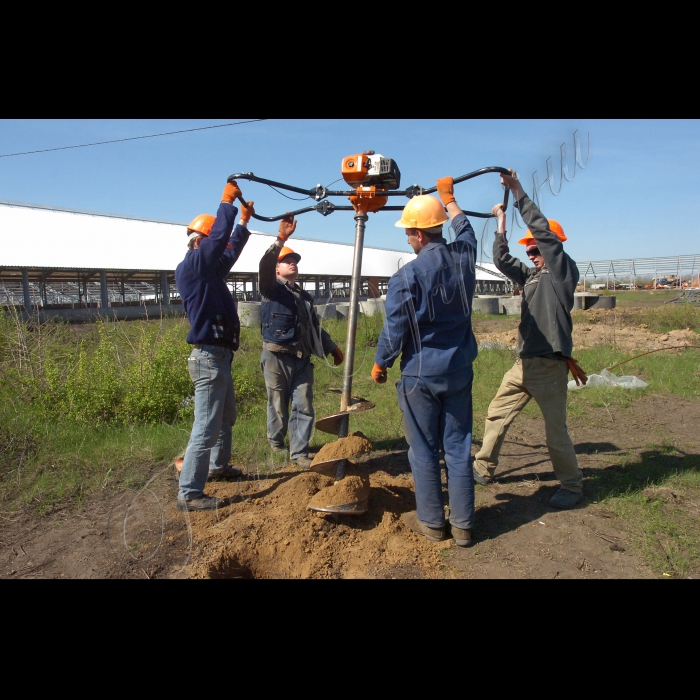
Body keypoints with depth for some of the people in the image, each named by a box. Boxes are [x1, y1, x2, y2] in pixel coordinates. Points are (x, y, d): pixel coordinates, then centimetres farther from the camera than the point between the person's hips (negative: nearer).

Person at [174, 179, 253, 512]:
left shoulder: (210, 270, 15)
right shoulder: (190, 266, -12)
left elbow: (231, 250, 30)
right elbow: (219, 236, -19)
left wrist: (244, 221, 30)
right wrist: (227, 201, -6)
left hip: (219, 357, 11)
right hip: (209, 358, -11)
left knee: (226, 418, 24)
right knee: (206, 428, -8)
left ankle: (218, 466, 42)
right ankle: (189, 494, 0)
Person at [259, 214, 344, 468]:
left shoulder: (305, 296, 21)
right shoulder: (272, 289, 3)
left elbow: (314, 326, 27)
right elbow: (264, 265, -18)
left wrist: (331, 347, 23)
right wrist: (281, 238, -28)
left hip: (302, 359, 5)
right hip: (277, 357, -5)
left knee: (304, 407, 0)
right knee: (278, 405, 7)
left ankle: (299, 452, 7)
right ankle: (276, 442, 30)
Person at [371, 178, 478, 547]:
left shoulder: (407, 275, -16)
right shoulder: (463, 256, -1)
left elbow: (394, 329, -10)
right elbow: (465, 228, 23)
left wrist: (380, 363, 6)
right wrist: (448, 197, 38)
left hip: (420, 374, -5)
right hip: (459, 370, 5)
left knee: (424, 449, 9)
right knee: (458, 447, 11)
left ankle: (431, 521, 23)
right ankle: (462, 524, 21)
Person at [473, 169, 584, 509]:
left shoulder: (563, 270, -5)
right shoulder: (532, 275, 16)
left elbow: (542, 229, -14)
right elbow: (502, 261, 18)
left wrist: (518, 192, -12)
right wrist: (501, 225, 13)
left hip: (549, 364, -8)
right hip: (524, 362, 8)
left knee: (555, 429, 0)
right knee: (497, 413, 13)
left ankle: (572, 486, 19)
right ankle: (483, 469, 26)